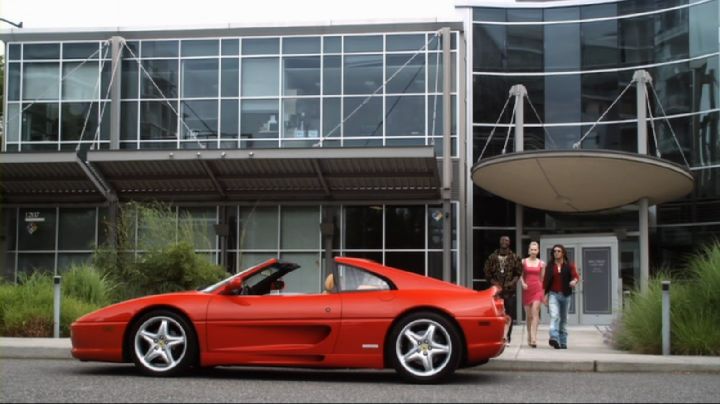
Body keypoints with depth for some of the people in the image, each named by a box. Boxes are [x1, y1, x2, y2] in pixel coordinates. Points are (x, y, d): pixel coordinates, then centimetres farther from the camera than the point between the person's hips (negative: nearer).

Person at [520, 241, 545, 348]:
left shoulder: (541, 263, 8)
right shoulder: (523, 262, 6)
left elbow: (543, 278, 11)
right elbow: (520, 275, 7)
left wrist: (544, 294, 11)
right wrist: (522, 283, -13)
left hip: (538, 289, -1)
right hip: (527, 290, 1)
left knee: (535, 313, -14)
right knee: (528, 315, 7)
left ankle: (533, 338, -20)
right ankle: (529, 337, 23)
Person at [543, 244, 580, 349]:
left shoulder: (569, 265, 5)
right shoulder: (550, 266, 7)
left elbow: (576, 276, -8)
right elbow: (545, 281, 7)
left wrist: (574, 281, -31)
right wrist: (545, 294, 2)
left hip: (565, 294, 1)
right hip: (553, 294, -1)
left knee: (563, 319, 10)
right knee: (554, 316, -20)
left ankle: (563, 342, 19)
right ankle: (554, 338, -33)